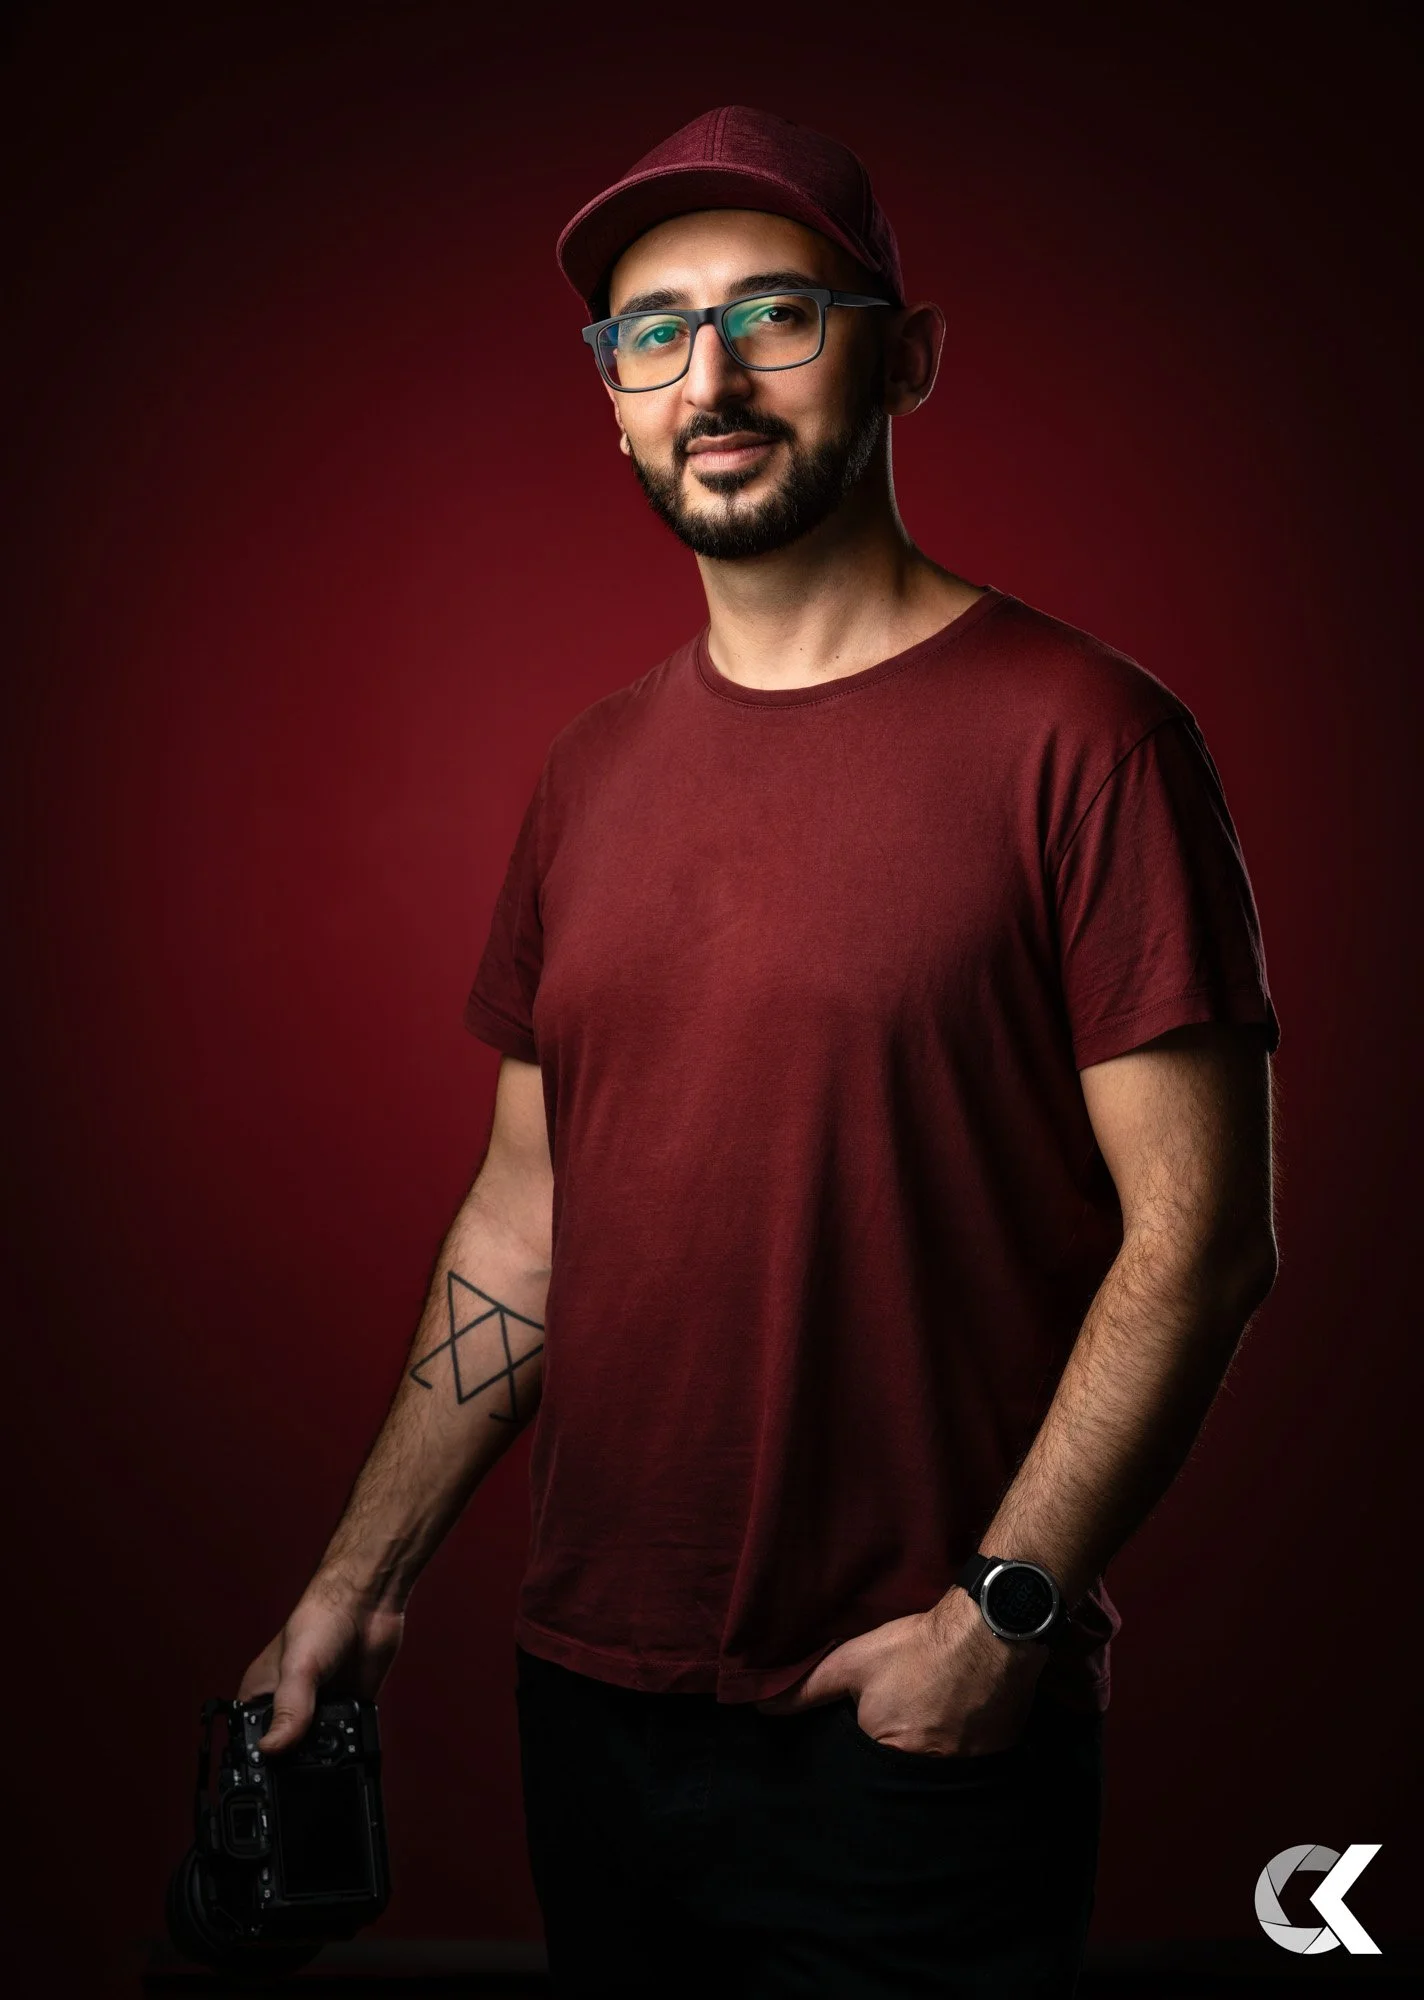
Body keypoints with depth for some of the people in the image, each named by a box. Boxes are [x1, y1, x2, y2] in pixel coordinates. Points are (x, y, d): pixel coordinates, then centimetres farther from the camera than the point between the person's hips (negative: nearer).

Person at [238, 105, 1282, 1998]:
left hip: (921, 1733, -5)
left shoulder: (1080, 736, -11)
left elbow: (1199, 1232, -12)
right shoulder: (592, 775, 8)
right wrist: (362, 1580, 9)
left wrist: (1004, 1611, -17)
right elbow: (524, 1208, 11)